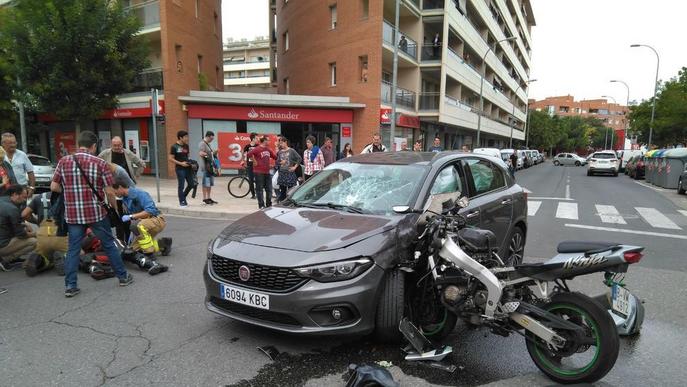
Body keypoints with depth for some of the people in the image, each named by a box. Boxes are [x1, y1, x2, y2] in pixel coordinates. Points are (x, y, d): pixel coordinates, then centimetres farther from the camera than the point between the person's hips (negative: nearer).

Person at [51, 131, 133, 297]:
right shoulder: (100, 163, -7)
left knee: (73, 249, 11)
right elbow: (109, 191, -8)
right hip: (96, 213, -2)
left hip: (73, 214, 2)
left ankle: (70, 285, 12)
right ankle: (123, 276, 20)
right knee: (109, 245, 10)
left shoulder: (63, 162, 1)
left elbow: (54, 187, 3)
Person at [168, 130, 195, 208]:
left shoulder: (186, 146, 11)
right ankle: (182, 202, 11)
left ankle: (183, 197, 30)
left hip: (187, 168, 7)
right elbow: (170, 158, -10)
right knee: (181, 186, 0)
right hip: (180, 169, -6)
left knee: (191, 184, 9)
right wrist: (181, 163, -16)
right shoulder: (174, 147, -8)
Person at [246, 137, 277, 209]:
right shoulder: (257, 149, -11)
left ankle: (269, 204, 21)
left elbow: (275, 157, 18)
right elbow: (249, 154, -22)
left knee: (269, 189, 10)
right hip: (259, 172, -7)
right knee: (260, 189, 2)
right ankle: (261, 205, 9)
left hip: (267, 172, 7)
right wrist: (254, 161, -14)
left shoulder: (268, 149, 11)